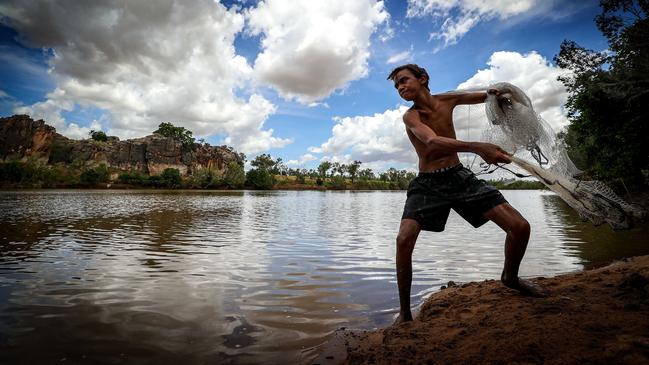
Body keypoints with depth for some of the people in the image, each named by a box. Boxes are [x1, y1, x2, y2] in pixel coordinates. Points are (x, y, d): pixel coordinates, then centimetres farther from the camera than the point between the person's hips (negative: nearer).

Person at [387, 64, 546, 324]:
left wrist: (494, 93, -3)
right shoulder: (410, 116, -10)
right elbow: (433, 142, -31)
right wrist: (477, 147, -46)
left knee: (520, 227, -3)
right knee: (404, 239, -26)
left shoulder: (447, 100, 5)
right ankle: (404, 312, -8)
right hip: (428, 183, -4)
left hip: (460, 177, 4)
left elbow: (490, 96, 22)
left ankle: (510, 277, 29)